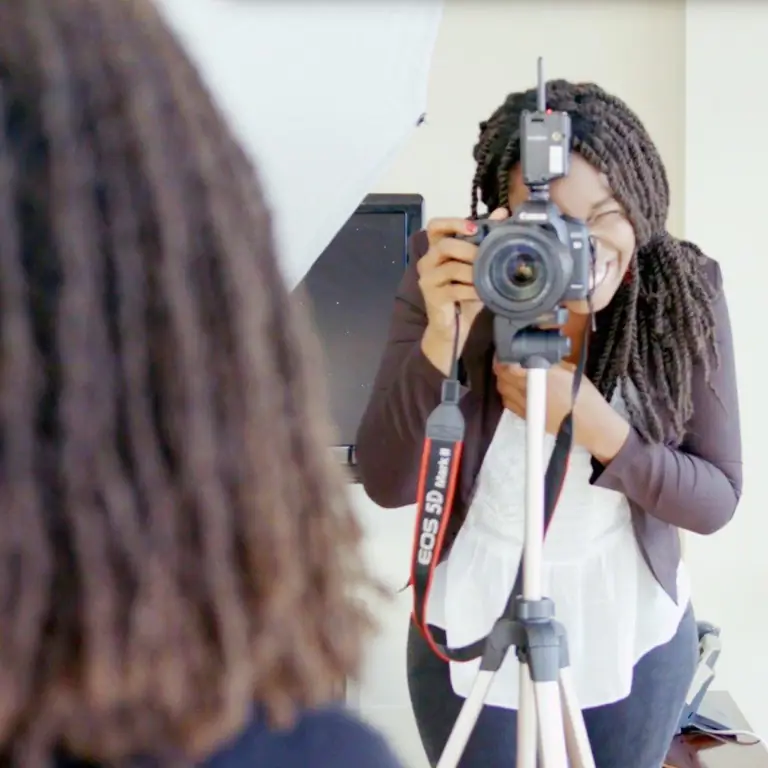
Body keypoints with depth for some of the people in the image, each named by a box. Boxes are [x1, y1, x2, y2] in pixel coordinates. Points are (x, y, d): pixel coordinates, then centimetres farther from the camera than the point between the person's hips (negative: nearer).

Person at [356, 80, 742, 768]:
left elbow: (717, 500, -12)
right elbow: (387, 485, -20)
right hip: (472, 631, -1)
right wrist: (442, 340, -34)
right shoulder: (450, 279, -17)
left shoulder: (686, 292, -15)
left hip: (635, 638, 1)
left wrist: (599, 430, -28)